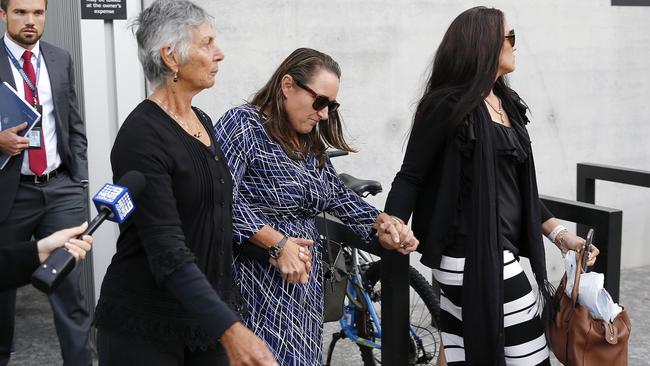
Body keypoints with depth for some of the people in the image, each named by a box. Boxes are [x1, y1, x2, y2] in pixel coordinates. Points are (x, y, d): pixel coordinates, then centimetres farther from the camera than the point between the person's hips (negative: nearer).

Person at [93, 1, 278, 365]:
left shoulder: (202, 121, 7)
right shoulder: (142, 137, -20)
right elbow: (167, 252, -27)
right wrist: (229, 329, -36)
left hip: (204, 316, 7)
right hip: (145, 327, -7)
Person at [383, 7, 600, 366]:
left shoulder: (507, 103, 13)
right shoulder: (448, 106, -11)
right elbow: (411, 176, -11)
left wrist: (559, 233, 13)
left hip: (497, 250, 8)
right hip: (472, 255, -8)